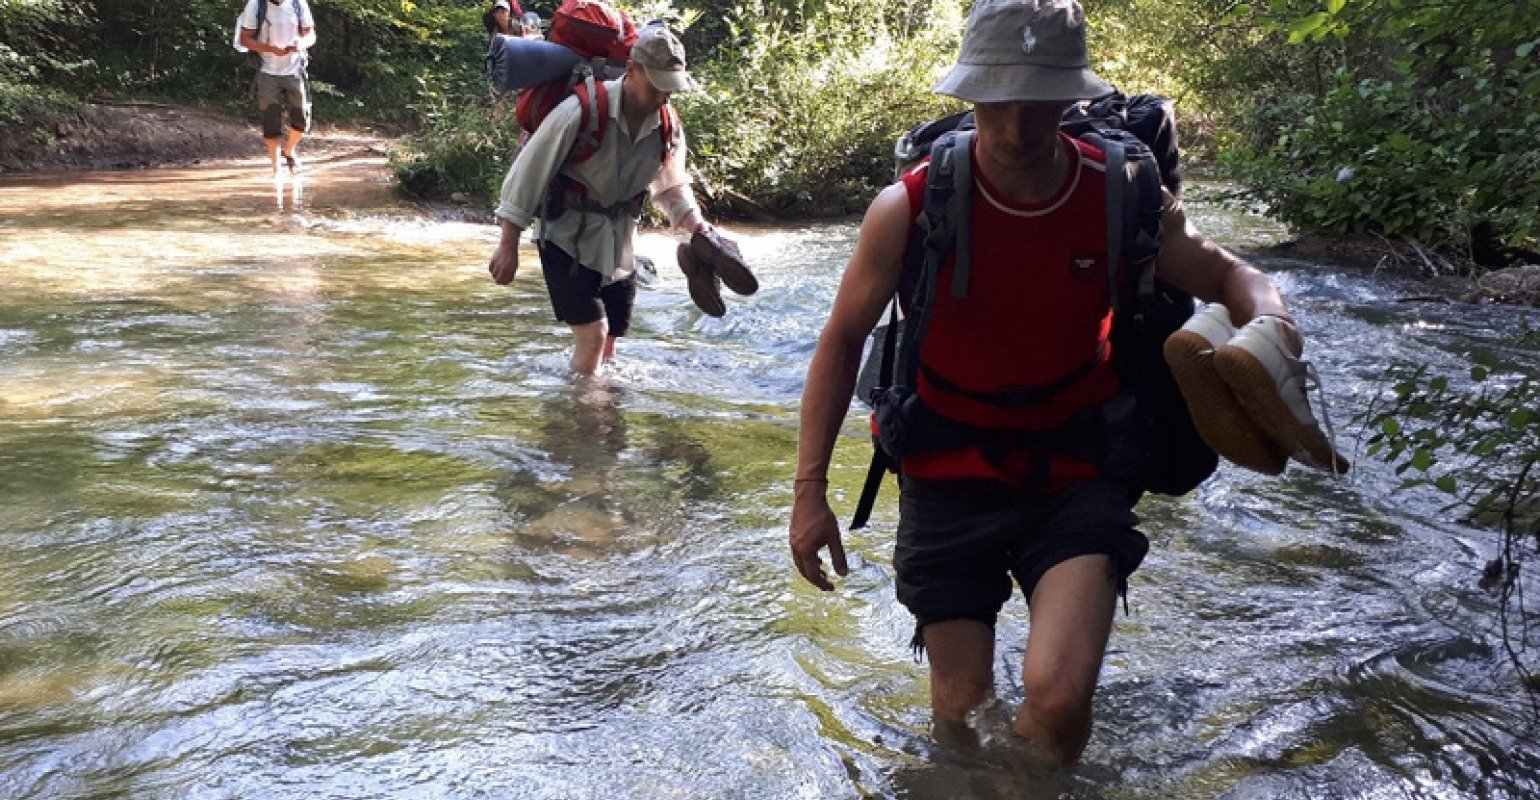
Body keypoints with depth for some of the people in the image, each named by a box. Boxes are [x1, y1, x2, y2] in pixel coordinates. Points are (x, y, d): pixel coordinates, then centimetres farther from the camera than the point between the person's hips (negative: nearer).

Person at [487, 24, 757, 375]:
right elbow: (528, 172, -17)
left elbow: (672, 189, 13)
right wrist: (508, 246, -15)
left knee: (607, 346, 11)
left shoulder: (669, 127, -4)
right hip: (568, 240, -5)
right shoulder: (583, 111, -23)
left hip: (618, 247, 6)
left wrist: (701, 230, -5)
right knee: (593, 334, -16)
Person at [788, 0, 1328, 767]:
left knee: (1058, 698, -20)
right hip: (951, 476, 0)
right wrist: (810, 488, -6)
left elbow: (1225, 274, 6)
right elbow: (842, 339, -3)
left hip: (1076, 477, 0)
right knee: (961, 720, 7)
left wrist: (1270, 320, -19)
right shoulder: (910, 209, -15)